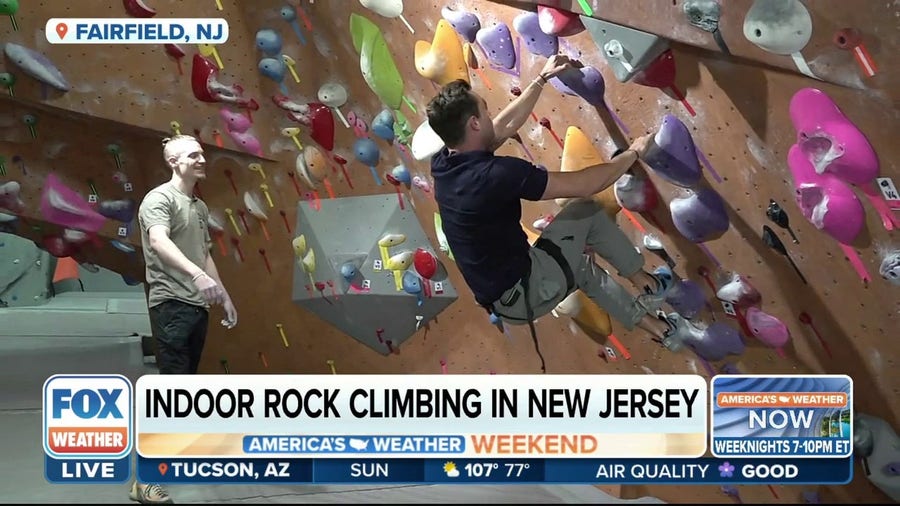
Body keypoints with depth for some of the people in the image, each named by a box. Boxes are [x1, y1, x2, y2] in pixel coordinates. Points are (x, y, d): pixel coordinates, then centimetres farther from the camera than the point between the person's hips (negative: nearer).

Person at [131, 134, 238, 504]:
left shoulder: (200, 207, 18)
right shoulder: (159, 198, -10)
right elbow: (159, 242, -29)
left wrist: (225, 297, 24)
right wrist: (197, 275, -43)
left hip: (197, 306, 9)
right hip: (171, 305, -9)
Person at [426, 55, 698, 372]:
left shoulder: (443, 163, -4)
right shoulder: (496, 174, -29)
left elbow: (506, 126, 13)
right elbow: (582, 185, -20)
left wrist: (542, 79, 21)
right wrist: (633, 153, -5)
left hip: (499, 294, 8)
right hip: (522, 293, -8)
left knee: (580, 265, 29)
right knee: (586, 211, 6)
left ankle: (652, 324, 39)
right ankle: (645, 282, 22)